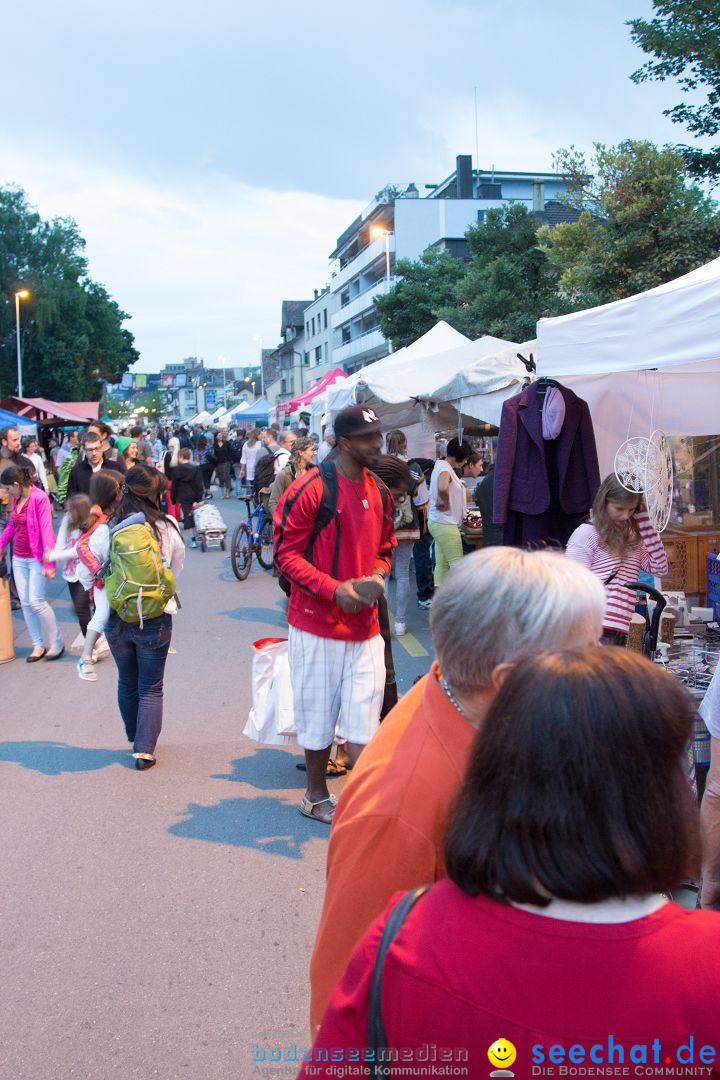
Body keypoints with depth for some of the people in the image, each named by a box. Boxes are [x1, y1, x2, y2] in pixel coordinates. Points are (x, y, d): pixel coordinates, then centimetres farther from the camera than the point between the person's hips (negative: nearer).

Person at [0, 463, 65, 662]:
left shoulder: (39, 498, -17)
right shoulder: (16, 499, 4)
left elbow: (46, 530, -19)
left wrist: (49, 563, -23)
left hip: (36, 558, -7)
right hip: (19, 558, 7)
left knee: (36, 601, -8)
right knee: (25, 602, 6)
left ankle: (56, 643, 8)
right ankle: (38, 645, 16)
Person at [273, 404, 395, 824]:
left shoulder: (380, 493, 9)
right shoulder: (310, 489, -12)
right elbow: (287, 552, -12)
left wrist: (378, 576, -1)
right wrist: (334, 588, -21)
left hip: (364, 625, 5)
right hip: (317, 622, -5)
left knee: (363, 719, 3)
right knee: (318, 716, 11)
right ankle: (317, 796, 29)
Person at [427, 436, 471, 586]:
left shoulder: (441, 465, 13)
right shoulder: (445, 469, -17)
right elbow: (442, 488, -38)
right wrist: (446, 503, -21)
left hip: (438, 522, 10)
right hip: (445, 523, -10)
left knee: (442, 564, 9)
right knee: (457, 564, -7)